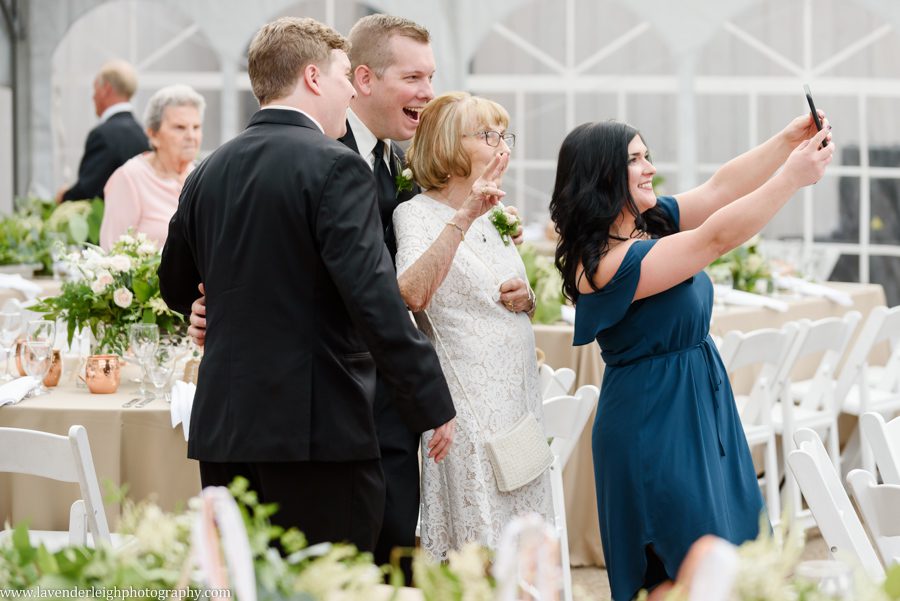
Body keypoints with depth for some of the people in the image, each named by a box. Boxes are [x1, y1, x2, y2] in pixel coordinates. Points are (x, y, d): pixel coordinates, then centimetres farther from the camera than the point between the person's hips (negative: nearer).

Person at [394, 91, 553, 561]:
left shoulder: (494, 215, 15)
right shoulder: (417, 214, -8)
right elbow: (413, 294, -28)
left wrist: (525, 301, 4)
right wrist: (463, 217, -35)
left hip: (519, 396, 8)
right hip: (468, 402, -8)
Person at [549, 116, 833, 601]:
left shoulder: (651, 222, 4)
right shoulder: (608, 263, -23)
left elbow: (719, 189, 2)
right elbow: (716, 237, -27)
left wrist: (788, 141, -12)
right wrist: (793, 177, -26)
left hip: (705, 406, 9)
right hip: (656, 427, -9)